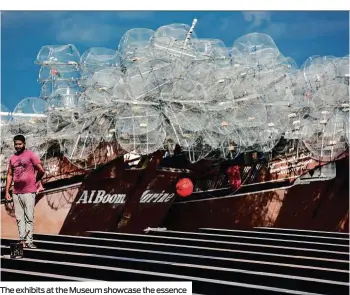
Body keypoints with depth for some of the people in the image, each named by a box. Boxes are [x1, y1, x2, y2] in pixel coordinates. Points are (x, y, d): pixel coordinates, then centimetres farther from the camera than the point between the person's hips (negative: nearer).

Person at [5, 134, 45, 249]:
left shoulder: (31, 155, -4)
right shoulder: (12, 158, 12)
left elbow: (41, 171, -3)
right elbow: (10, 175, 14)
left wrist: (35, 181, 12)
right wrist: (7, 191, 9)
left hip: (29, 192, -5)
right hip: (16, 193, 5)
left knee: (29, 218, -5)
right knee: (19, 218, 5)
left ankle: (28, 241, -5)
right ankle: (22, 241, 7)